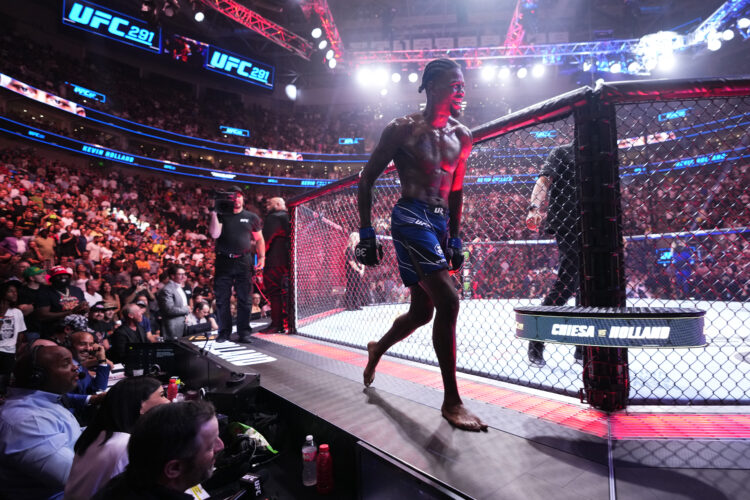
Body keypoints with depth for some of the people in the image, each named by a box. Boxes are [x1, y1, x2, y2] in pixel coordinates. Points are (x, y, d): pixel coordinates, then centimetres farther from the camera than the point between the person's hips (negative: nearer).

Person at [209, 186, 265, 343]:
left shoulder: (251, 218, 12)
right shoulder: (221, 216, 9)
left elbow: (259, 239, 13)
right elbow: (215, 234, -7)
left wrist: (262, 257, 1)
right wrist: (214, 213, -9)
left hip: (243, 261, 0)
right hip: (223, 261, 0)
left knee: (244, 299, 1)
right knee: (222, 299, 2)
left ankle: (244, 332, 8)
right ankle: (224, 331, 13)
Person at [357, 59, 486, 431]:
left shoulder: (461, 137, 15)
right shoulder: (403, 129, -4)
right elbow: (366, 180, -2)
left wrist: (454, 238, 18)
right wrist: (366, 232, -8)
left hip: (438, 224, 8)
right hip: (411, 218, -7)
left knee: (422, 311, 12)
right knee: (448, 302, -18)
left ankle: (377, 349, 40)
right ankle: (451, 401, -7)